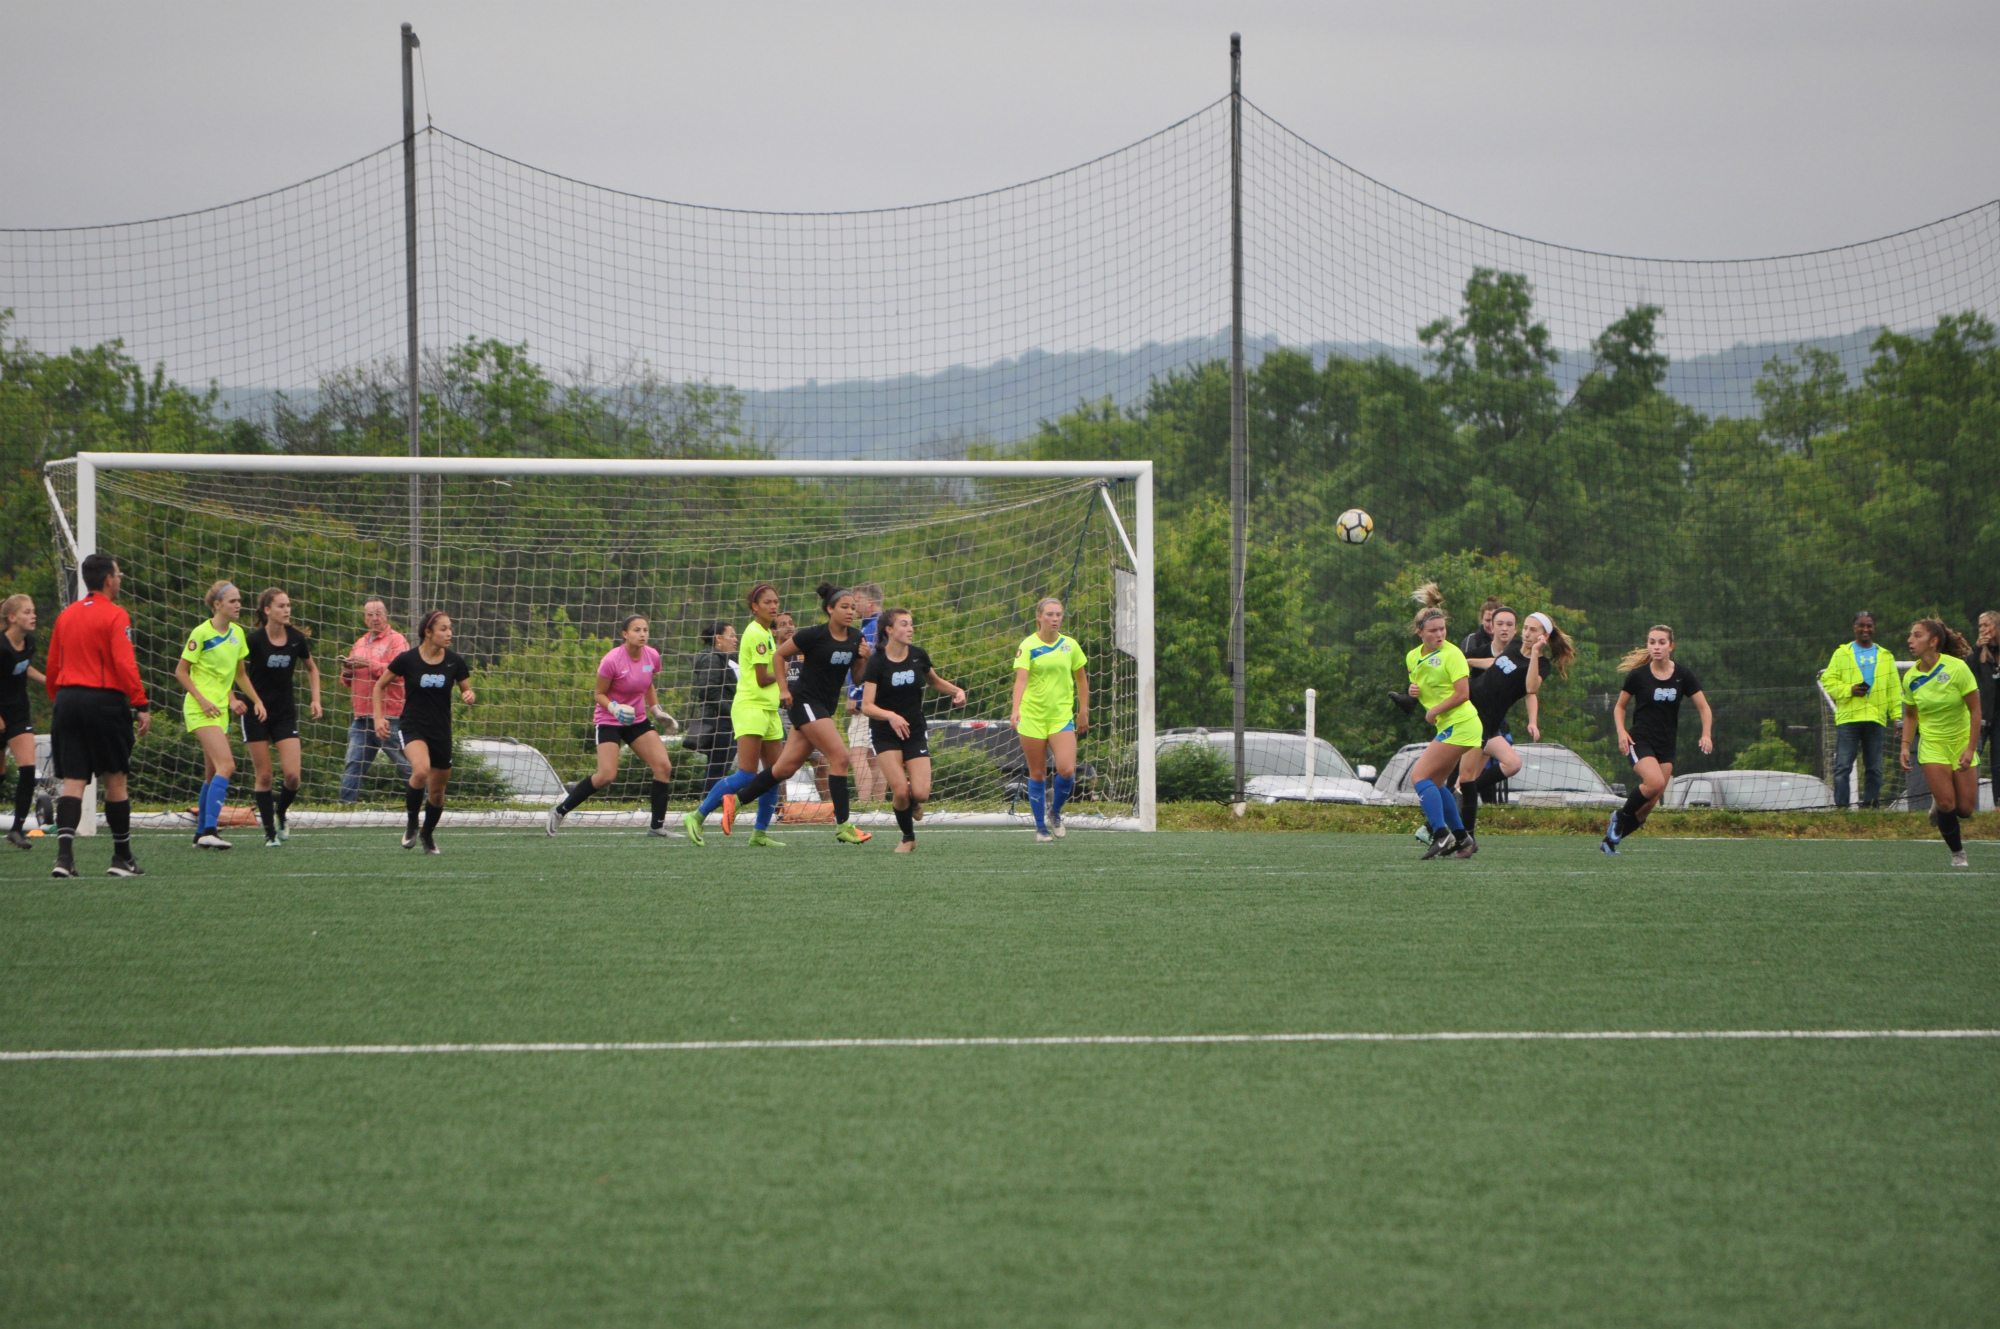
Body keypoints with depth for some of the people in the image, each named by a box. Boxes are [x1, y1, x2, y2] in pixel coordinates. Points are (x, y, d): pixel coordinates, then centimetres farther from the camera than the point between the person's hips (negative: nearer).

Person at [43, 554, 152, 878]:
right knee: (115, 779, 6)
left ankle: (64, 853, -17)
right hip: (105, 701, -5)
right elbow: (125, 665, -15)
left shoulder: (65, 616, 12)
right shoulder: (115, 616, -7)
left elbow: (52, 668, 14)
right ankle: (122, 857, 13)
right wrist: (142, 706, -14)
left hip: (67, 701, 5)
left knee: (72, 782, 1)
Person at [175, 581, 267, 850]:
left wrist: (257, 701, 12)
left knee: (213, 773, 10)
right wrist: (202, 700, -16)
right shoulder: (202, 633, -12)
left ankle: (202, 833, 18)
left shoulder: (237, 634, 10)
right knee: (226, 765, -21)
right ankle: (209, 830, -26)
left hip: (220, 709, 8)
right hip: (200, 710, -8)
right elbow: (181, 671, -7)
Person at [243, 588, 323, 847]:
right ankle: (270, 832, 9)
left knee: (292, 774, -8)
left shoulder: (297, 639, -2)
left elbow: (311, 668, 16)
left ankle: (281, 812, 21)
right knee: (264, 776, -1)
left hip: (286, 714, 3)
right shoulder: (255, 640, -13)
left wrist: (315, 699, 7)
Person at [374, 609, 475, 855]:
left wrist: (470, 696, -14)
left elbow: (468, 691, 10)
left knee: (437, 790, 8)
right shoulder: (407, 659, -9)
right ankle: (411, 823, -8)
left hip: (441, 731, 3)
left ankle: (428, 834, 35)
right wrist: (379, 717, -5)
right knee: (421, 770, -31)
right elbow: (380, 685, 4)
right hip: (414, 727, -3)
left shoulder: (455, 661, -2)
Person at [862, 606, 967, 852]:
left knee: (920, 793, -12)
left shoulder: (918, 656, 0)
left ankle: (914, 803, 27)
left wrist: (956, 691, 1)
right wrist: (890, 716, -37)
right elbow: (867, 706, -19)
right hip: (886, 735, -3)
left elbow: (935, 681, 21)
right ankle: (908, 837, 11)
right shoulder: (877, 662, -13)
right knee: (900, 791, -17)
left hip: (915, 732, 3)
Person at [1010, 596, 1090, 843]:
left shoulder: (1070, 645, 5)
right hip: (1032, 718, -2)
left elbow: (1081, 680, 16)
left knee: (1066, 770, -13)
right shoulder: (1027, 646, -5)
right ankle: (1041, 827, 16)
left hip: (1062, 717, 2)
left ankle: (1055, 811, 15)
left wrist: (1083, 712, 14)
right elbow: (1021, 679, -17)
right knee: (1037, 774, 3)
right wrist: (1015, 709, -32)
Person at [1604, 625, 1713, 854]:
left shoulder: (1683, 675, 0)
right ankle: (1620, 817, -5)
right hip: (1640, 740, -3)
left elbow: (1704, 708, 4)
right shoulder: (1638, 675, -4)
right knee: (1655, 782, -29)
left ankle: (1611, 839, 14)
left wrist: (1706, 734, -13)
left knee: (1649, 805, -1)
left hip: (1666, 746, 3)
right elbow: (1620, 707, 8)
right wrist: (1621, 732, -10)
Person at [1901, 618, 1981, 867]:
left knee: (1965, 809, -3)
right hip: (1932, 746, 1)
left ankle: (1939, 803, 32)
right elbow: (1910, 715, 10)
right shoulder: (1911, 678, -5)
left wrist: (1971, 749, -17)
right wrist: (1905, 746, -3)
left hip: (1962, 743, -1)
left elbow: (1975, 710, -12)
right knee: (1946, 804, -13)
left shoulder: (1956, 668, -16)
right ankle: (1957, 853, 7)